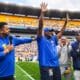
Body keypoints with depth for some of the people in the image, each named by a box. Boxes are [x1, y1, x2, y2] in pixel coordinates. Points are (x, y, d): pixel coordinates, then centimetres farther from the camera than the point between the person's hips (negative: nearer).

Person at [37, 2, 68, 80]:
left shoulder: (53, 39, 15)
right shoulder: (41, 39, -3)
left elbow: (61, 32, 25)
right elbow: (40, 27, -15)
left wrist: (65, 23, 19)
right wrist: (42, 13, -24)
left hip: (56, 65, 7)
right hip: (46, 66, -7)